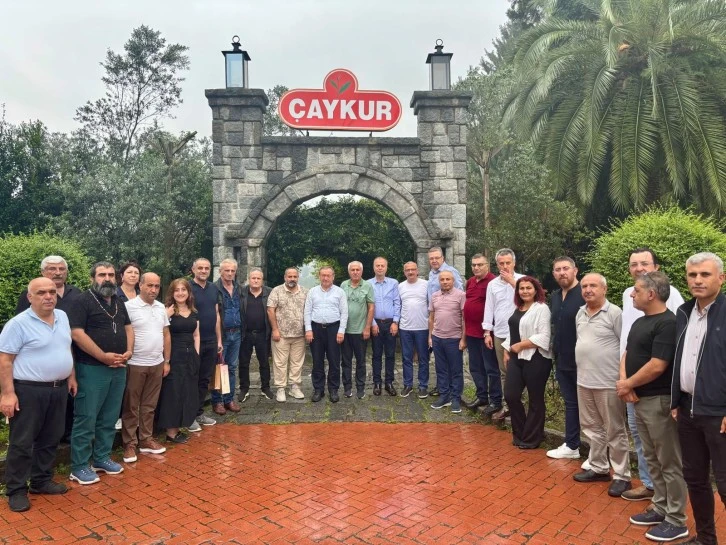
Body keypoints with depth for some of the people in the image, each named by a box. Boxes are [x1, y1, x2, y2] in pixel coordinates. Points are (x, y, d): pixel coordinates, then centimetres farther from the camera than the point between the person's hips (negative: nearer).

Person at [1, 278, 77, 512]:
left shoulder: (62, 317, 6)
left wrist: (71, 377, 16)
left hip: (58, 389, 7)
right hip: (28, 391, -6)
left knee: (50, 439, 16)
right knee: (22, 442, 4)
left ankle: (42, 481, 30)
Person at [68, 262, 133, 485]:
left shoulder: (119, 303, 14)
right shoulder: (83, 301, -7)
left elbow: (128, 328, 18)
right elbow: (76, 333, -16)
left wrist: (129, 351, -1)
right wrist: (103, 356, -18)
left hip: (118, 369, 7)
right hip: (91, 369, -7)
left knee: (109, 418, 13)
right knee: (86, 418, -1)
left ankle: (101, 458, 26)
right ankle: (79, 466, 10)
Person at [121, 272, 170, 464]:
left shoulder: (161, 308, 8)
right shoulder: (129, 306, -10)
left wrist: (166, 361, 11)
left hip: (156, 364, 5)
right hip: (135, 364, -5)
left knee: (149, 405, 14)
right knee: (131, 407, 6)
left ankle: (146, 439, 25)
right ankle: (129, 443, 15)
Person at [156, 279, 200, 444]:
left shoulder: (194, 312, 10)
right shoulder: (167, 311, -8)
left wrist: (196, 354, 8)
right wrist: (166, 317, -27)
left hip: (190, 356, 7)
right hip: (173, 356, -6)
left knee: (188, 392, 11)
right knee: (172, 392, 0)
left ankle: (177, 427, 24)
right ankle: (171, 432, 10)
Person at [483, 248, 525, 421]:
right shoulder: (492, 284, 7)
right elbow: (489, 308, 7)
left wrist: (512, 282, -16)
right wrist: (487, 332, 4)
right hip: (499, 334, 3)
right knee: (504, 372, 12)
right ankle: (507, 405, 22)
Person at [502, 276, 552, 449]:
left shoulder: (541, 308, -10)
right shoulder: (517, 308, 15)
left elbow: (543, 337, -19)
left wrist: (520, 345, -16)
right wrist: (507, 351, 12)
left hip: (536, 359, -7)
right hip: (516, 358, 8)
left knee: (535, 400, 7)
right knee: (510, 396, 6)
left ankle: (531, 438, 21)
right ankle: (520, 434, 25)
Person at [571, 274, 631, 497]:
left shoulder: (615, 313, -13)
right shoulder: (580, 313, 9)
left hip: (608, 383, -7)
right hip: (583, 381, 7)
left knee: (615, 431, 5)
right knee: (592, 428, 17)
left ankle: (622, 476, 17)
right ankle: (599, 468, 32)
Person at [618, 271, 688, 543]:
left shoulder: (668, 323, -18)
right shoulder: (639, 322, 11)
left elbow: (656, 367, -23)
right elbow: (627, 355, 13)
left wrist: (627, 385, -10)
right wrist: (625, 384, -4)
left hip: (659, 401, -9)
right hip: (640, 400, 9)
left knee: (669, 462, 4)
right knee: (652, 459, 18)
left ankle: (676, 520, 16)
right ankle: (660, 508, 31)